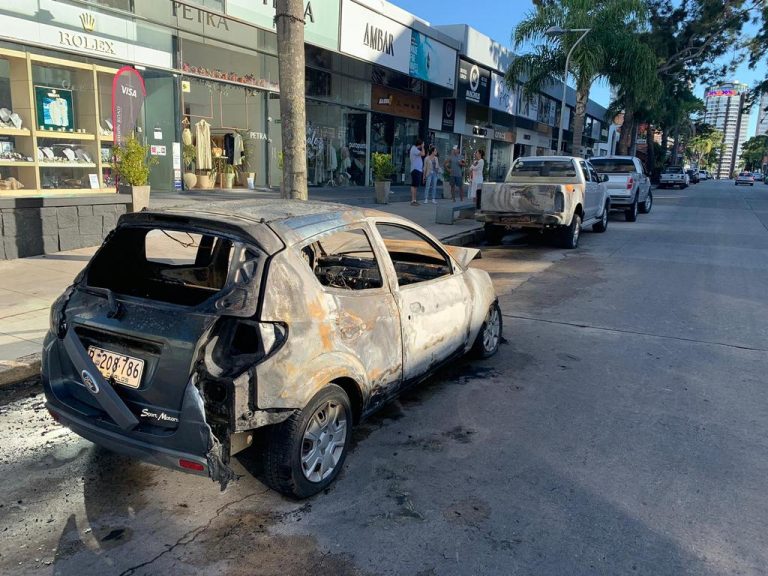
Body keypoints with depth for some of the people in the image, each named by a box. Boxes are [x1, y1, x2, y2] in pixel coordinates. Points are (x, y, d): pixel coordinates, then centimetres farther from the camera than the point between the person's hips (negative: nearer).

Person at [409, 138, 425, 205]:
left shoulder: (416, 149, 21)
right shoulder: (414, 149, -10)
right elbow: (422, 154, -21)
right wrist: (422, 147, -7)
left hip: (418, 170, 10)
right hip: (415, 169, -10)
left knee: (416, 185, 10)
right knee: (414, 185, -12)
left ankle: (414, 200, 13)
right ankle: (413, 201, -15)